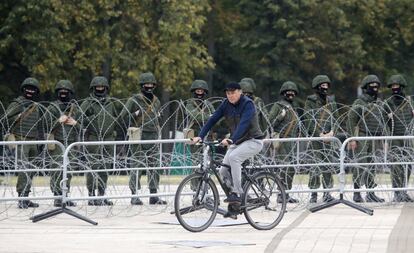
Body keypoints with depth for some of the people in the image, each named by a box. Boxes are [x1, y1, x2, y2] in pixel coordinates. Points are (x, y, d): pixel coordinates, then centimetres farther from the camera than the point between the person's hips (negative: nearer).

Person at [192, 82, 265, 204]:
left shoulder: (248, 104, -19)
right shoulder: (226, 104, -1)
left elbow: (243, 124, -33)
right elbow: (212, 119, -5)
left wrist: (232, 140, -46)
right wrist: (200, 136, -17)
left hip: (253, 140, -7)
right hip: (237, 142, 7)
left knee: (233, 157, -32)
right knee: (223, 172, -5)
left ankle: (237, 194, -28)